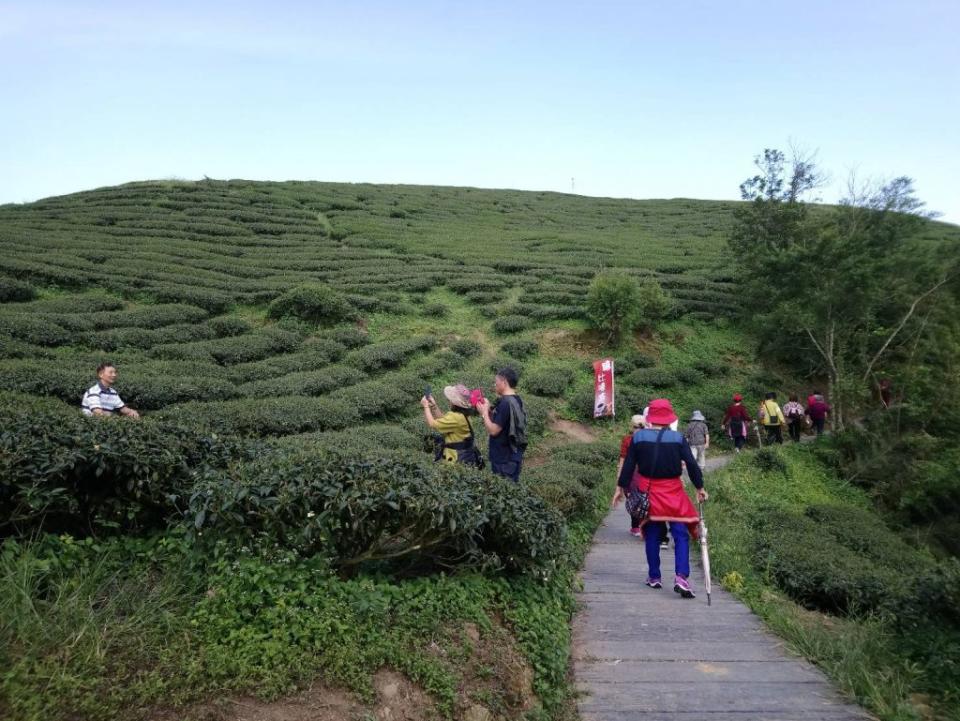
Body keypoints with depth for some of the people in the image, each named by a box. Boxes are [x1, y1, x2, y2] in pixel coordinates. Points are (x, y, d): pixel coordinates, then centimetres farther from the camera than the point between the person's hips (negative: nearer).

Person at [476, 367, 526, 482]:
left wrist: (484, 412, -9)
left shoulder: (505, 403, -22)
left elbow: (493, 430, -21)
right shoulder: (516, 400, 7)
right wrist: (489, 410, 5)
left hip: (505, 459, -9)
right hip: (512, 455, 9)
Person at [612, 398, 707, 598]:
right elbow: (692, 464, -4)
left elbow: (628, 465, 0)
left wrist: (621, 487, 8)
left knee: (652, 535, 12)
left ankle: (654, 577, 20)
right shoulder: (678, 438, -5)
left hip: (647, 491, 2)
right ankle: (681, 576, -12)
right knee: (681, 534, 2)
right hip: (673, 492, -1)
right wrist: (700, 488, 6)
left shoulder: (638, 437, -3)